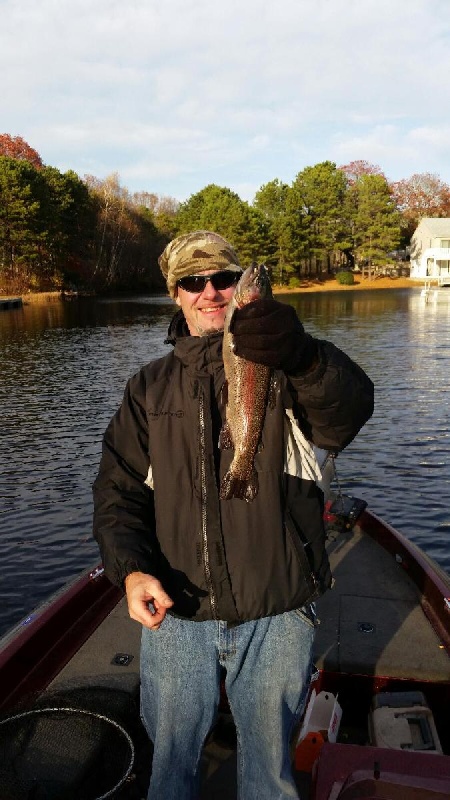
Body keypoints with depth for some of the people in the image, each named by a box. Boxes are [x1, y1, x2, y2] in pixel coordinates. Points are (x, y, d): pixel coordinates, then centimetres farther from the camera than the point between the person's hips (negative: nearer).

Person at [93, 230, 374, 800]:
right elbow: (118, 489, 3)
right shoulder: (150, 387, 5)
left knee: (270, 754, 20)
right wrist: (130, 569, -15)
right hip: (175, 613, 2)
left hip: (277, 615, -1)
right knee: (171, 754, 20)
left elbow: (348, 412, -25)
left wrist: (301, 356, -46)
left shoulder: (285, 370, -4)